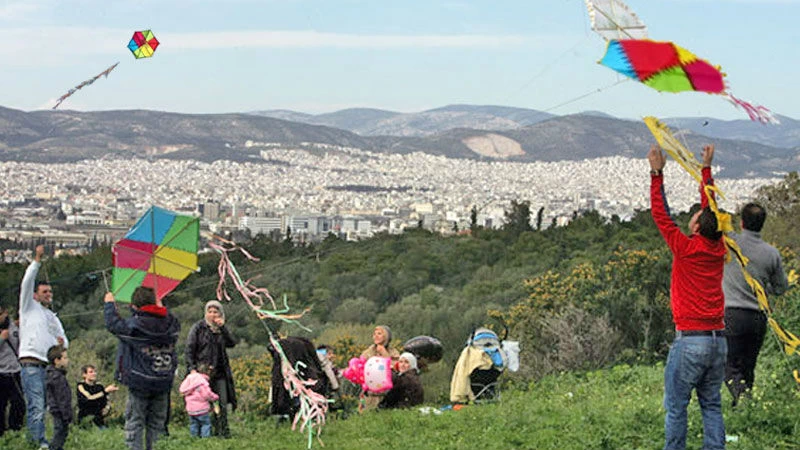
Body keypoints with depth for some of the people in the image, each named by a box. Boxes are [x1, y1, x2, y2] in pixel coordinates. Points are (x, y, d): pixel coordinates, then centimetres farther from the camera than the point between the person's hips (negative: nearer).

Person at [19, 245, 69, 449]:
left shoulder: (53, 317, 28)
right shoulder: (29, 307, 10)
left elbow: (64, 343, 26)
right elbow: (27, 282, -4)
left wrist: (62, 342, 2)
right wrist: (37, 260, -9)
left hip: (48, 366, 7)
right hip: (31, 364, -7)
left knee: (38, 408, 4)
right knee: (37, 407, -14)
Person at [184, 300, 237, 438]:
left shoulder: (222, 329, 12)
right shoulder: (198, 327, 2)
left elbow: (232, 343, -4)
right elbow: (189, 349, -2)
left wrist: (223, 327, -11)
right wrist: (192, 368, -11)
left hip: (220, 372, 3)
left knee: (222, 403, -1)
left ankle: (223, 431, 5)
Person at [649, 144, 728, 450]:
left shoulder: (687, 249, -10)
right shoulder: (719, 250, 6)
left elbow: (661, 216, -4)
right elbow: (711, 210, 18)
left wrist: (656, 174, 0)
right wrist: (706, 168, 27)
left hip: (690, 339, -6)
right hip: (718, 339, 6)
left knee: (676, 407, 0)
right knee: (712, 405, 11)